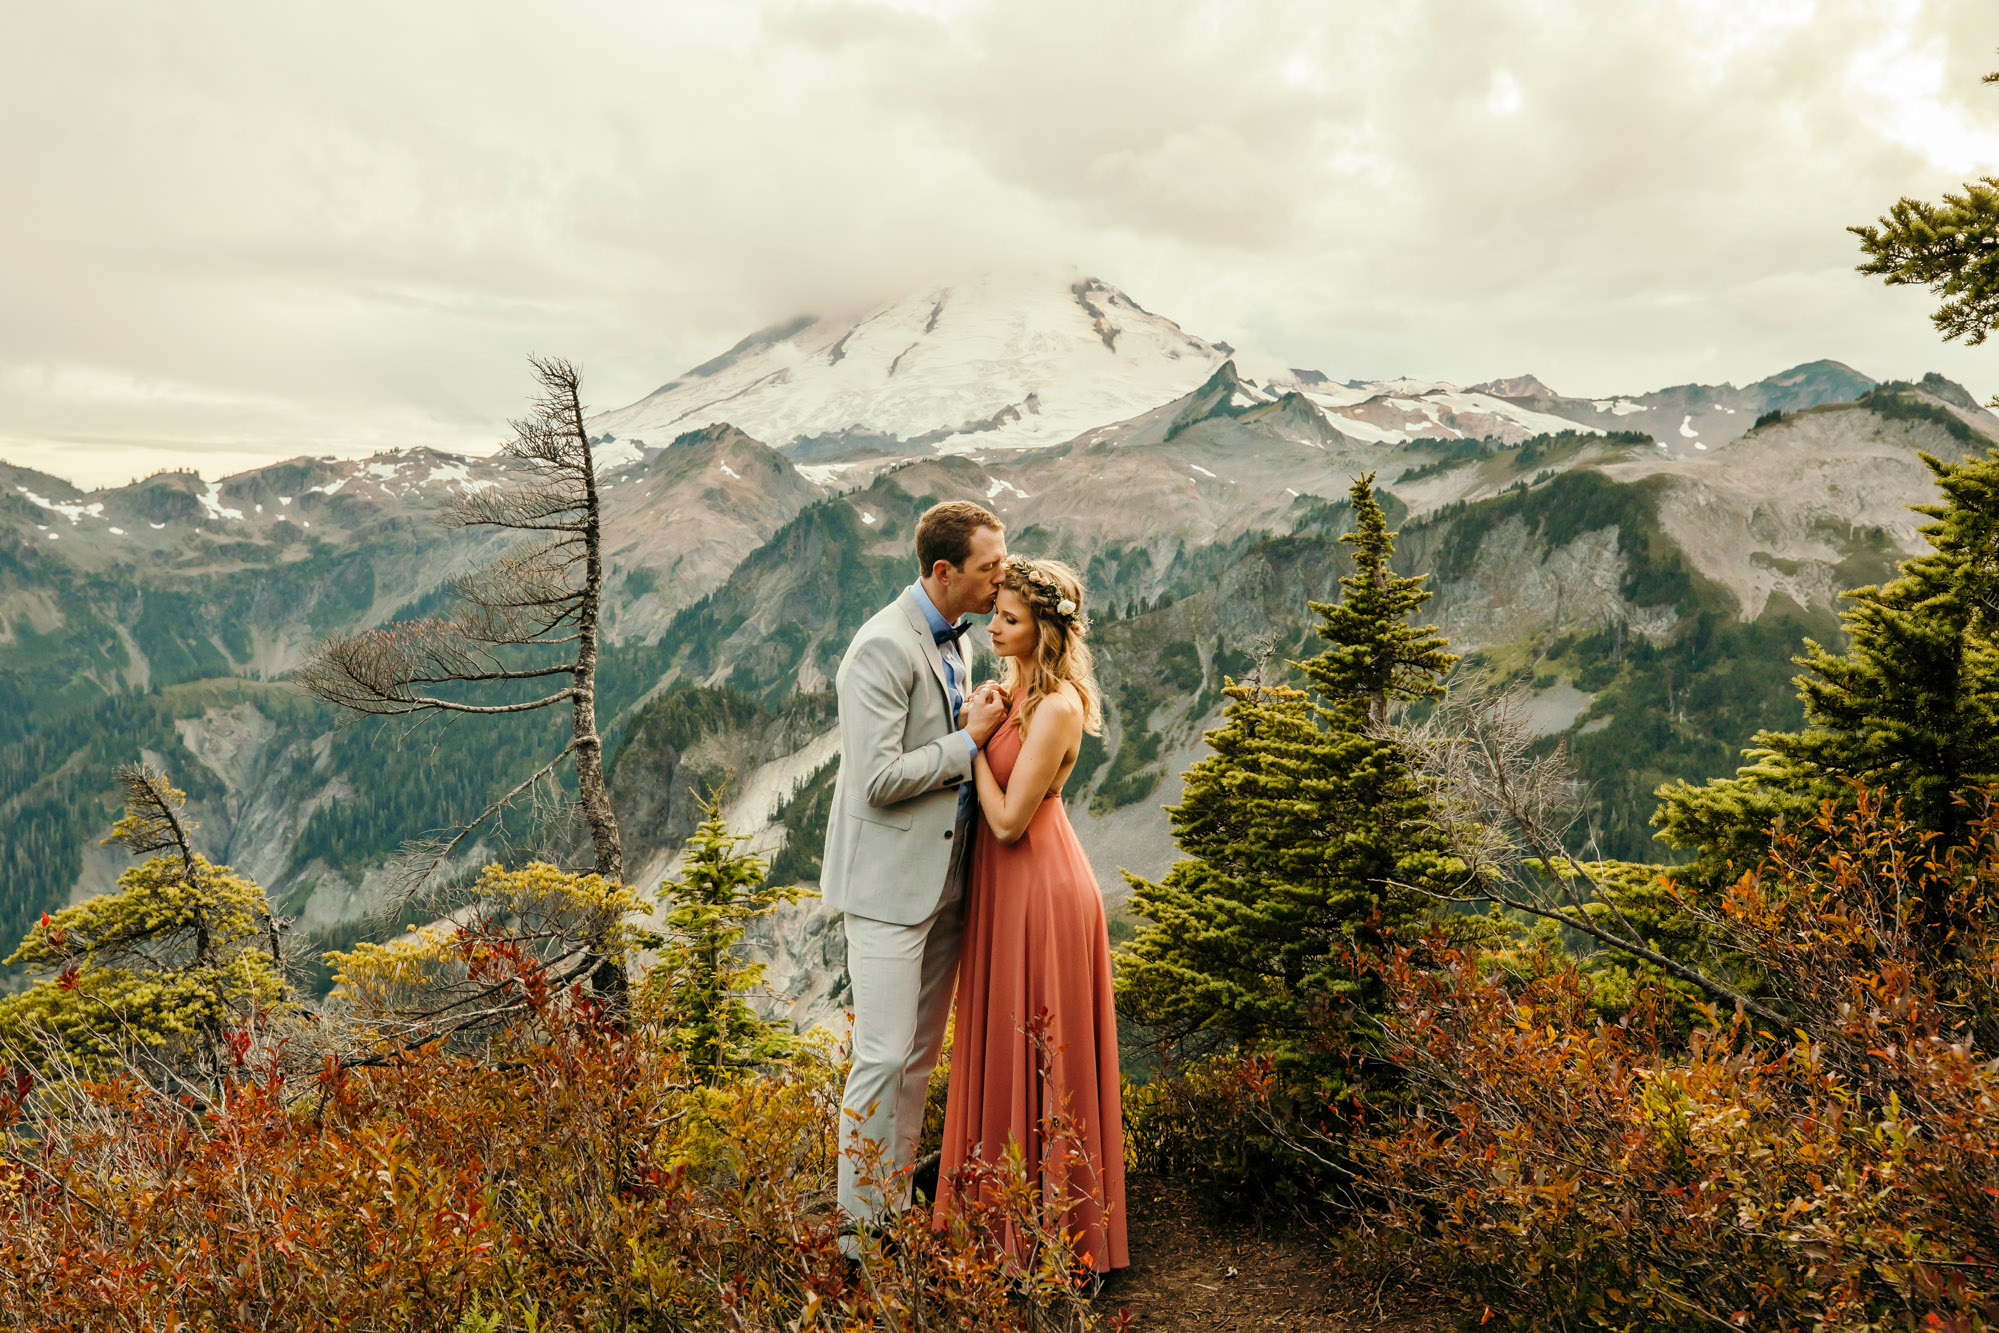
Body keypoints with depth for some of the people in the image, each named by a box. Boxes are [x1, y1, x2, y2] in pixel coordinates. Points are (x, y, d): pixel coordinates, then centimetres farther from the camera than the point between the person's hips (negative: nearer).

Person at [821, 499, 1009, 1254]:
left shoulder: (955, 640, 12)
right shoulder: (884, 648, -18)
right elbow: (878, 778, -23)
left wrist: (979, 727, 6)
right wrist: (969, 742, -15)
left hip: (943, 876, 9)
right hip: (890, 880, -9)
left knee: (921, 1053, 15)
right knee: (884, 1057, -2)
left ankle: (896, 1205, 28)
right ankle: (861, 1226, 13)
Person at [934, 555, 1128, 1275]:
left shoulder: (1057, 706, -21)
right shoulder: (1014, 685, 7)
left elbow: (1009, 819, -22)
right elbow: (985, 794, 12)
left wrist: (975, 737, -14)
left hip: (1040, 889, -9)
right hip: (1006, 886, 9)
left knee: (1038, 1050, 3)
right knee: (1003, 1044, 19)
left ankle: (1054, 1230, 20)